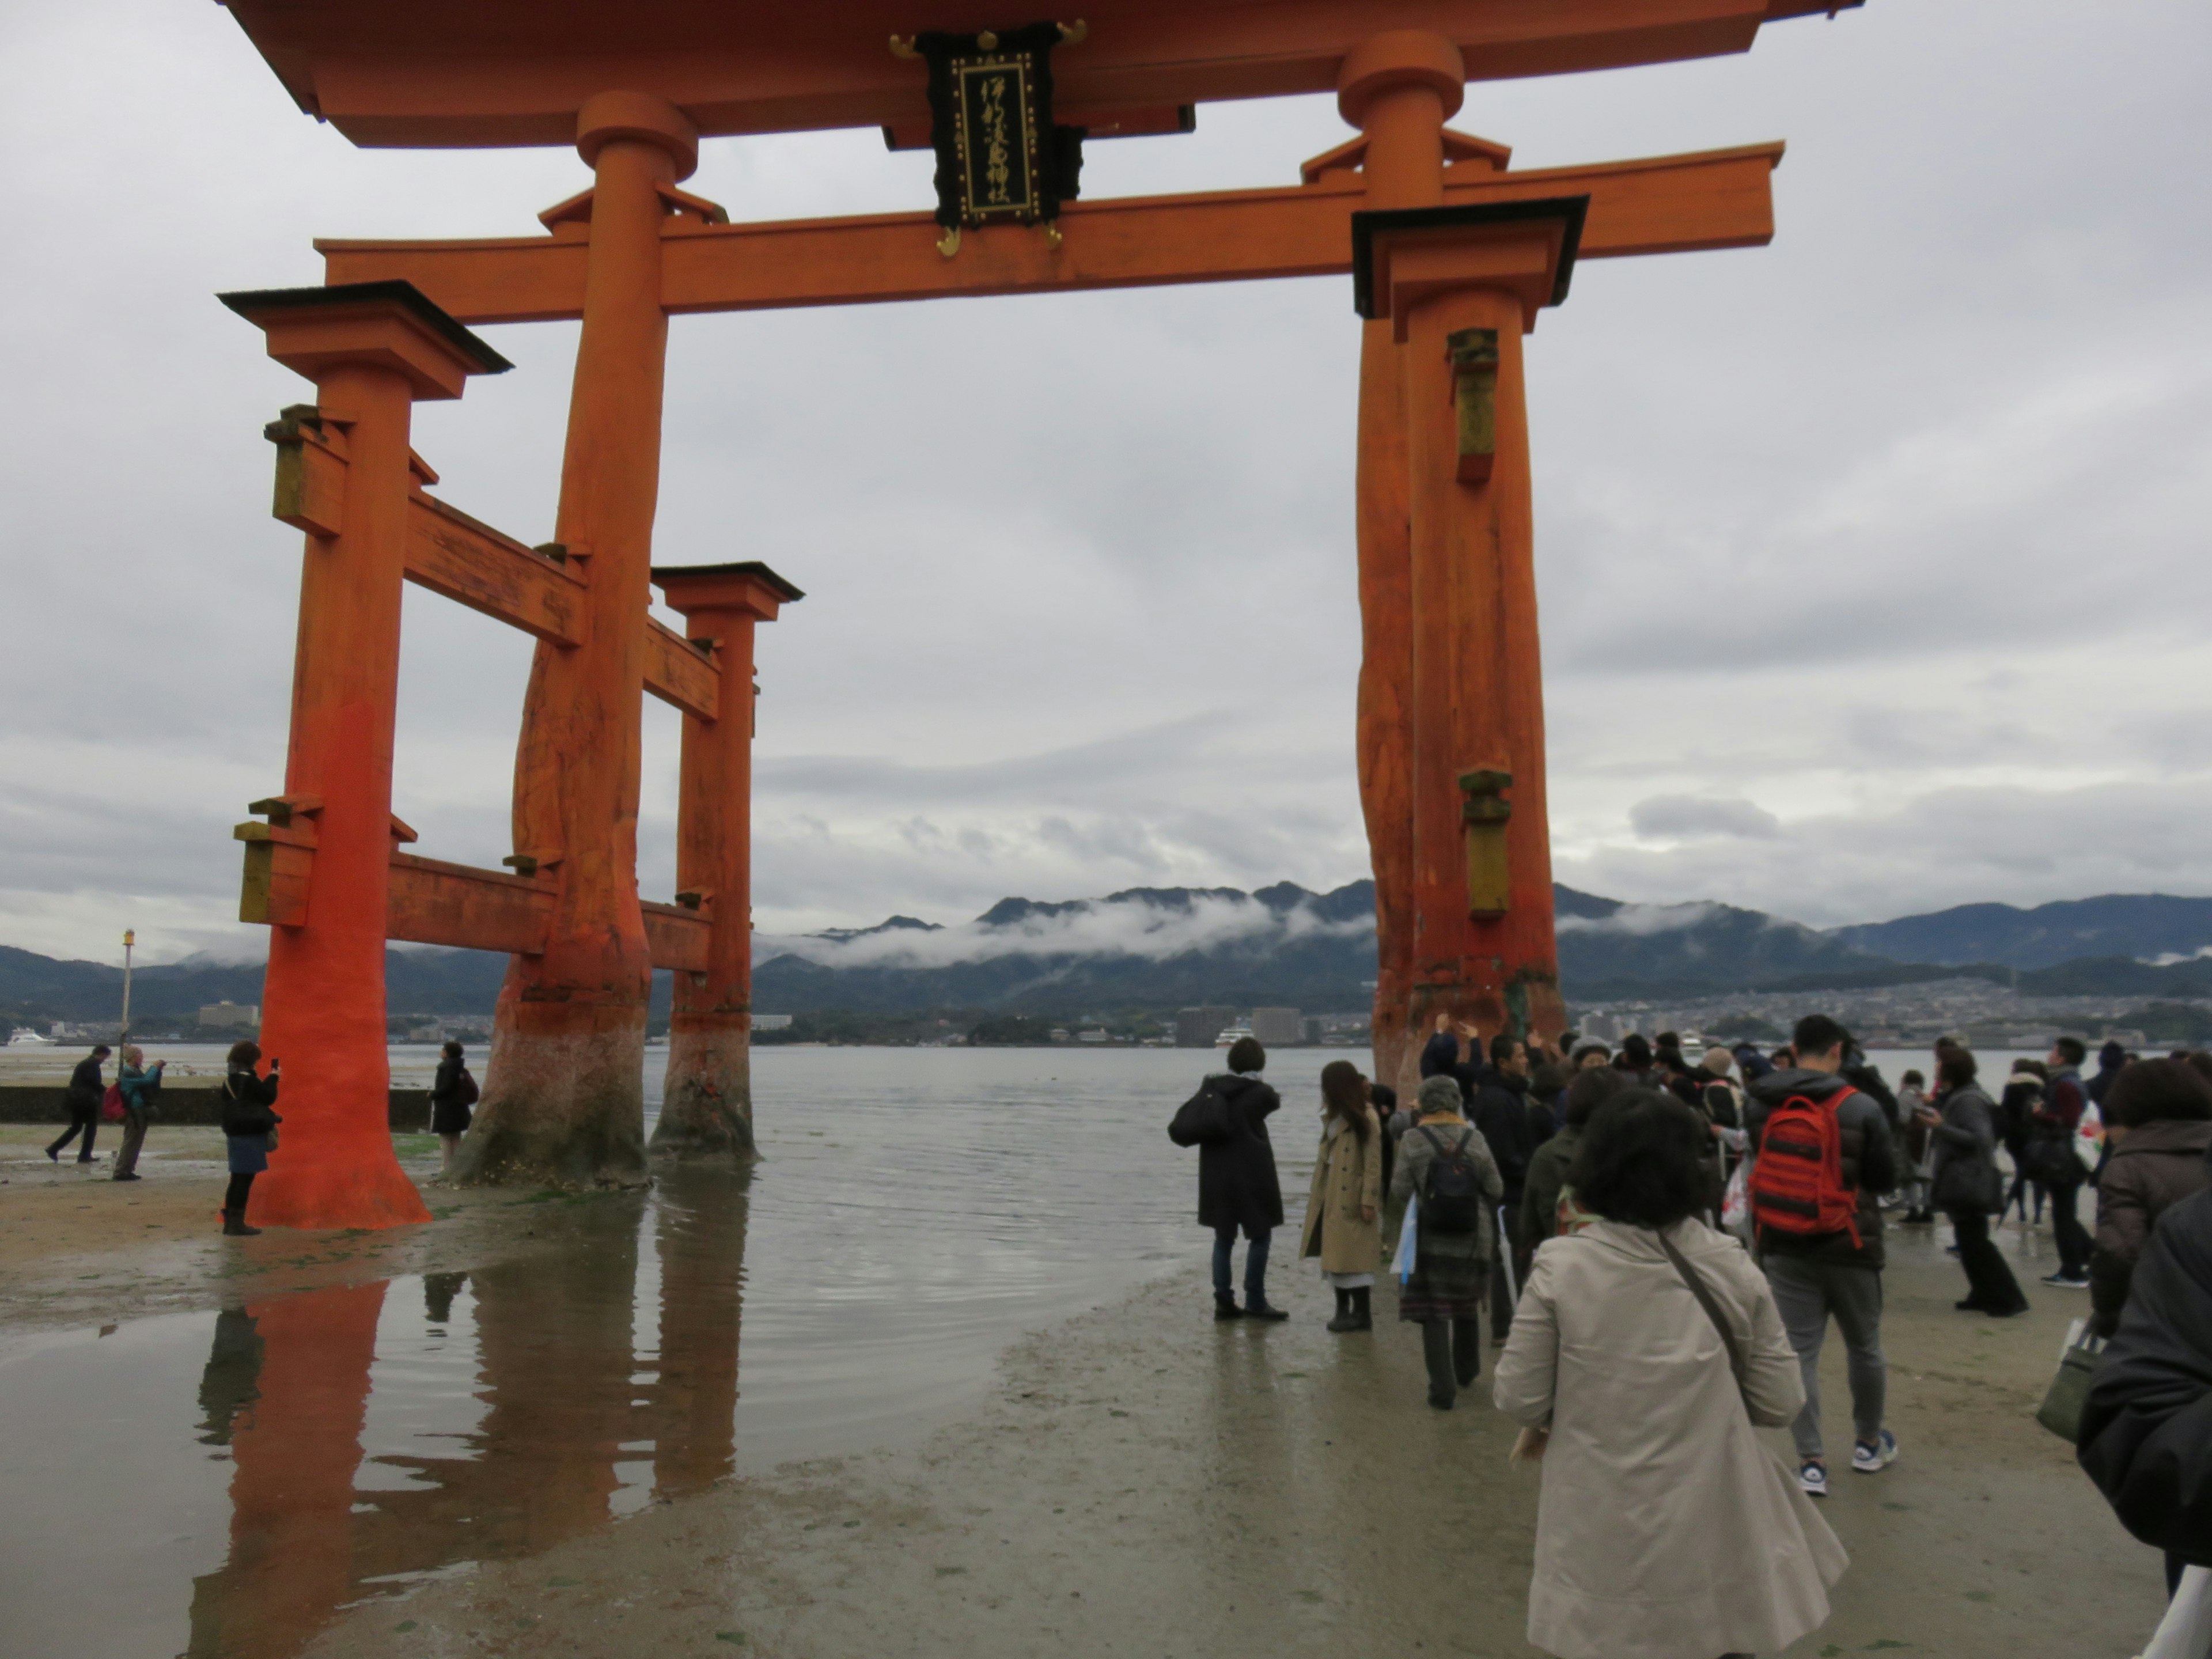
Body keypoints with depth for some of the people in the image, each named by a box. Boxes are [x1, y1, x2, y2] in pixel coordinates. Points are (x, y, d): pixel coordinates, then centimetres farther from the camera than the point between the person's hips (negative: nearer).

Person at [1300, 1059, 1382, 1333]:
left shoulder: (1366, 1120, -12)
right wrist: (1316, 1194, 8)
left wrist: (1368, 1200, -19)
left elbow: (1374, 1164, -15)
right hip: (1332, 1198, 9)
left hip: (1352, 1200, -8)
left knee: (1353, 1256, -5)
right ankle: (1343, 1311, 18)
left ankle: (1362, 1314, 3)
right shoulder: (1334, 1118, 14)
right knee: (1335, 1255, 11)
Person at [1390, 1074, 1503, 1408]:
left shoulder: (1413, 1140, -9)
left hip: (1429, 1240, -3)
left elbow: (1399, 1193, -10)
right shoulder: (1475, 1139, -4)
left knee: (1434, 1313, 3)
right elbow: (1496, 1190, 0)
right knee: (1467, 1306, 21)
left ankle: (1443, 1388, 0)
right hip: (1473, 1240, 3)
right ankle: (1467, 1372, 37)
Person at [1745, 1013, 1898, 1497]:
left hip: (1783, 1247, 2)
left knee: (1799, 1350, 6)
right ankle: (1869, 1445, 35)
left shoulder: (1758, 1106, -5)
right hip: (1848, 1246, -2)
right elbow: (1885, 1178, -6)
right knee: (1864, 1347, 19)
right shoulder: (1860, 1109, -15)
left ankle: (1810, 1462, 6)